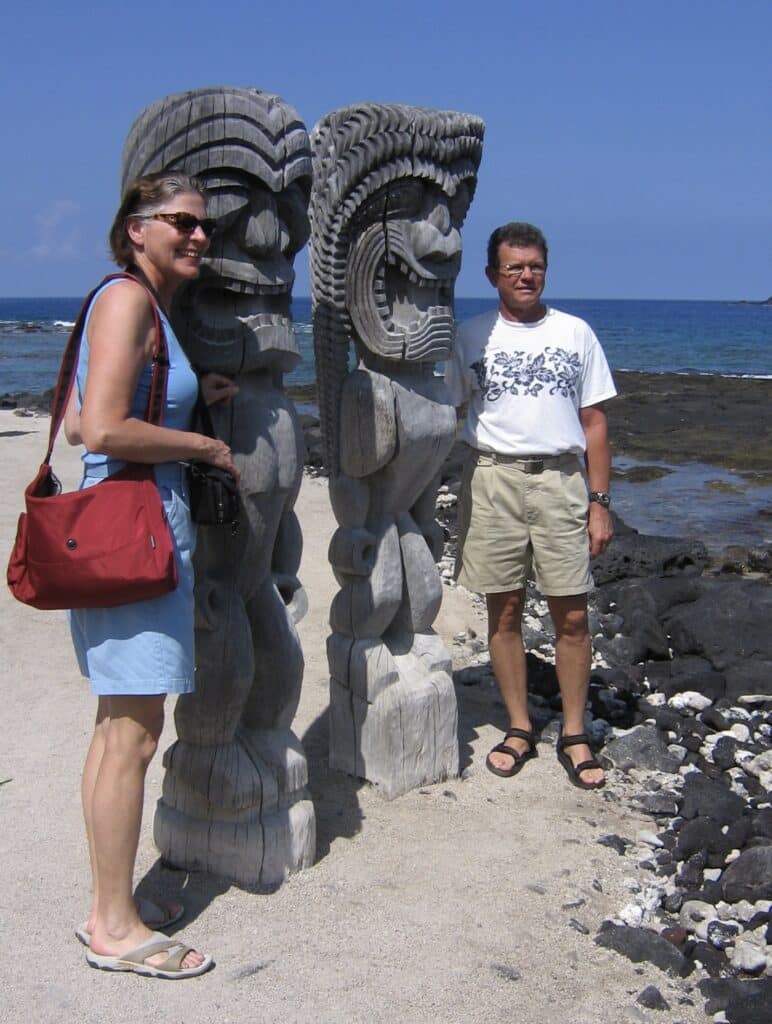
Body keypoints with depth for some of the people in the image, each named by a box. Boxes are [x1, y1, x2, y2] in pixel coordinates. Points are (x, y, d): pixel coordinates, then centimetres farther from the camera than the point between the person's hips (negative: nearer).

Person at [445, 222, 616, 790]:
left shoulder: (575, 333, 8)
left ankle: (574, 735, 13)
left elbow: (594, 423, 9)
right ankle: (520, 729, 19)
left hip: (561, 480, 0)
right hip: (493, 479, 0)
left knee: (572, 615, -1)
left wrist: (600, 501, 3)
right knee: (505, 610, 5)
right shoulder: (470, 337, 6)